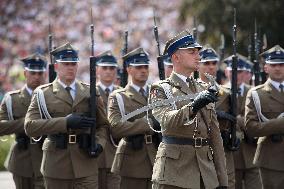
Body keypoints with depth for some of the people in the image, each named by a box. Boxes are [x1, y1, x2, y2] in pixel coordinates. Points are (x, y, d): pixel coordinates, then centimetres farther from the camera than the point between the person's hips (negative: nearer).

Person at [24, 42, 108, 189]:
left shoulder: (90, 92, 10)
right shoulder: (43, 94, 2)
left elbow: (103, 125, 17)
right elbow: (30, 126, -12)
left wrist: (99, 143, -6)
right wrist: (66, 122, -21)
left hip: (85, 165, 1)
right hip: (56, 165, -1)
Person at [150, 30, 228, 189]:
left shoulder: (205, 91, 17)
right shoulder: (161, 90, 0)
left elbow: (215, 136, 16)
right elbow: (167, 121, -20)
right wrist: (194, 106, -36)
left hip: (206, 173, 5)